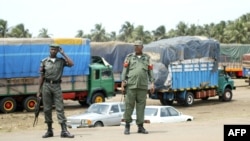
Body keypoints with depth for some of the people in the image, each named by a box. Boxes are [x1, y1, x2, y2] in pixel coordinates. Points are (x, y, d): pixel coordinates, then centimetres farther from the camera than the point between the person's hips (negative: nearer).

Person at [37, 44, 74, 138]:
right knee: (47, 109, 3)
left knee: (60, 108, -6)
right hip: (46, 85, 1)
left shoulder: (61, 61, 8)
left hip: (56, 86, -1)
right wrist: (39, 90, 6)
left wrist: (63, 54, -5)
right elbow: (41, 77, 8)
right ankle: (49, 130, 12)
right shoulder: (44, 62, 7)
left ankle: (64, 131, -9)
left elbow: (71, 64, -11)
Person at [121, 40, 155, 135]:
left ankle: (140, 127, 6)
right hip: (131, 85, -2)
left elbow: (150, 72, 7)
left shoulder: (147, 58, 10)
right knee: (129, 105, -2)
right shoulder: (129, 57, 5)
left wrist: (152, 84, -3)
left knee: (141, 106, 2)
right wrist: (122, 84, -6)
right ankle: (127, 126, 7)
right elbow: (125, 71, 2)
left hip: (142, 86, 2)